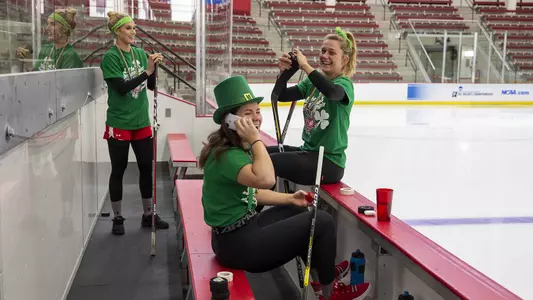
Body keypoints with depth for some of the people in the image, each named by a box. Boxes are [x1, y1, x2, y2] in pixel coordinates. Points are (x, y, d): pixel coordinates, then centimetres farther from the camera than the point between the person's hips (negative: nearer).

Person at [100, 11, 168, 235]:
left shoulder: (140, 53, 4)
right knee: (118, 170, 5)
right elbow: (121, 88, -20)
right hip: (119, 123, -5)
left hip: (142, 121, 5)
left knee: (147, 167, 10)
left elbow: (151, 86, 7)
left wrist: (154, 67, -10)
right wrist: (146, 71, -25)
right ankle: (118, 218, 19)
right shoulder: (110, 57, -11)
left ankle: (148, 215, 23)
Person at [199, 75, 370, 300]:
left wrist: (290, 198, 10)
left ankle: (320, 276, 37)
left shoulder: (238, 148, 7)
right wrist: (256, 139, -31)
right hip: (238, 244, -10)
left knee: (297, 211, 27)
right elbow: (265, 180, -42)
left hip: (239, 230, 10)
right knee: (323, 221, -5)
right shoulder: (228, 155, -24)